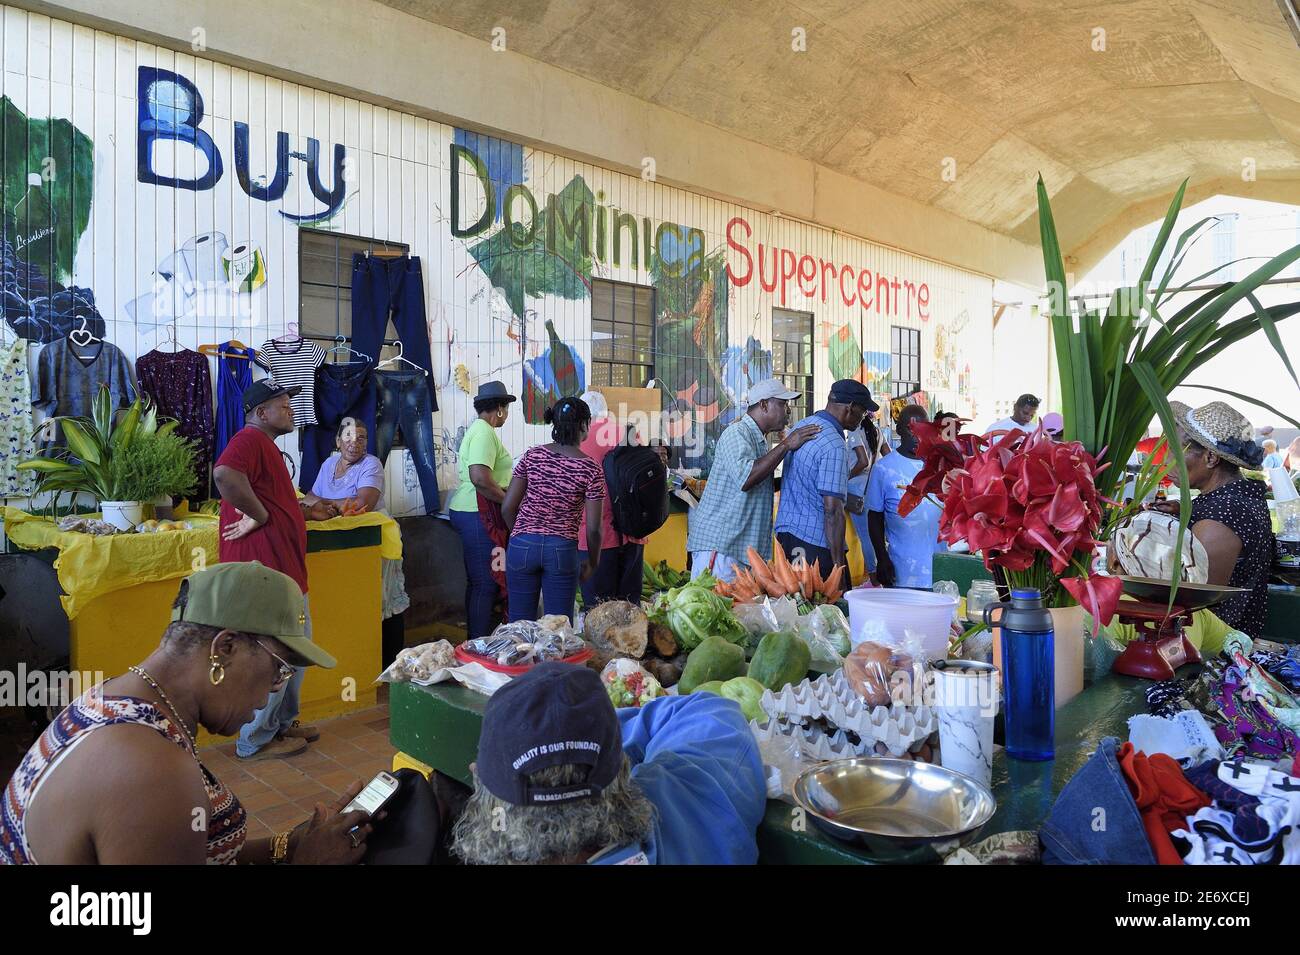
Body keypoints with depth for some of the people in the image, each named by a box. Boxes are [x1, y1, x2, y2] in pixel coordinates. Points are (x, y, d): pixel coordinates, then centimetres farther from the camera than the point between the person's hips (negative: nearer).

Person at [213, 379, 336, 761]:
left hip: (284, 566, 11)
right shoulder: (250, 439, -14)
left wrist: (306, 512, 21)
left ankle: (283, 722, 34)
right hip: (265, 568, -11)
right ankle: (256, 740, 13)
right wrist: (258, 516, -26)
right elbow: (225, 474, -35)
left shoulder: (266, 445, 21)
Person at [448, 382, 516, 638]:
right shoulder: (485, 432, -15)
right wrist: (509, 501, -14)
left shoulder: (477, 429, 17)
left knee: (478, 582, 14)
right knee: (485, 583, -7)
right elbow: (480, 478, -26)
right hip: (478, 514, -11)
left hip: (468, 510, 11)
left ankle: (475, 641, 21)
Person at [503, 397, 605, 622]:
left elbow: (507, 508, 1)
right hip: (563, 550, -2)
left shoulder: (532, 456, 0)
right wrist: (592, 564, 10)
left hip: (522, 545, 2)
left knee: (520, 624, 12)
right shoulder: (591, 469, -7)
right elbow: (593, 528, -6)